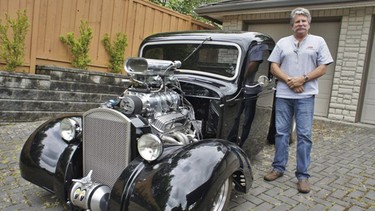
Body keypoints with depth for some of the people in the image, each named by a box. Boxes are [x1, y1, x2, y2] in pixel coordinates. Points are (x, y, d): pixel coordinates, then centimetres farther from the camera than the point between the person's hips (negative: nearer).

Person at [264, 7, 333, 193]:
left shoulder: (318, 42, 7)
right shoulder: (282, 42, 11)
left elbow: (323, 68, 1)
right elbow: (273, 67, 6)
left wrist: (302, 79, -13)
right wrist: (288, 80, -10)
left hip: (306, 96, -2)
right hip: (283, 95, 2)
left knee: (304, 135, -2)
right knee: (281, 133, 6)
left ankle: (302, 175, 6)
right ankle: (278, 168, 18)